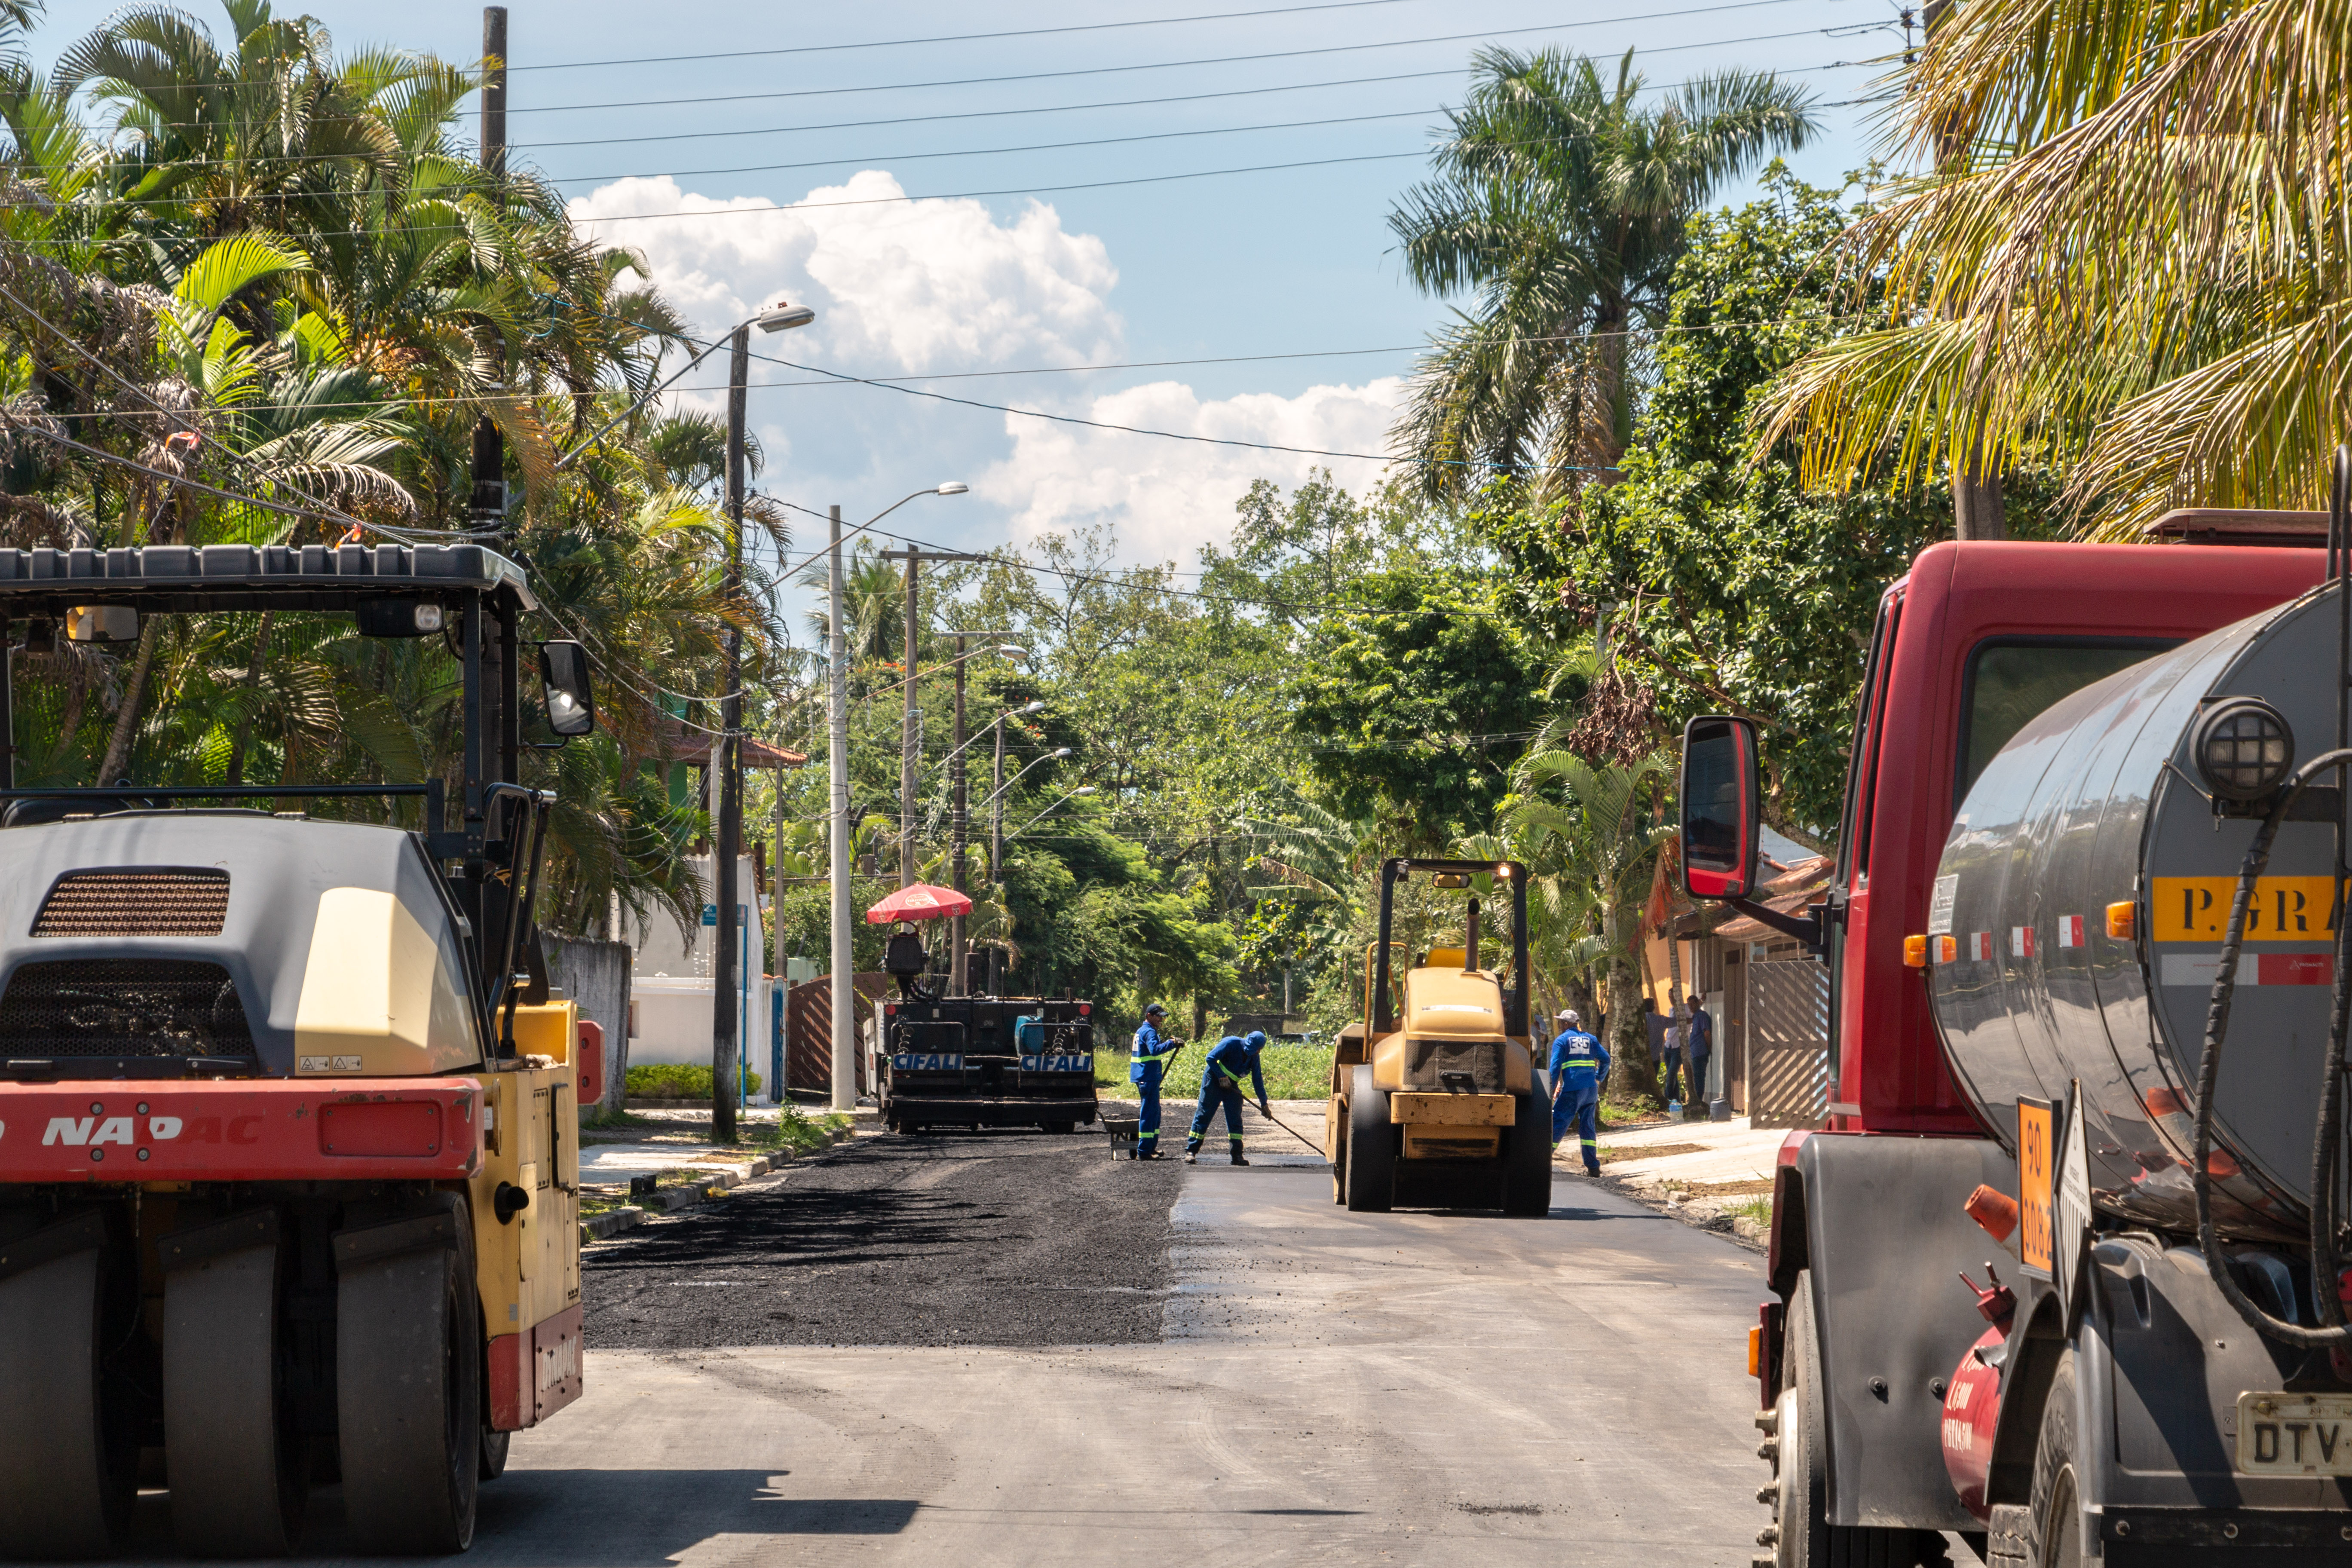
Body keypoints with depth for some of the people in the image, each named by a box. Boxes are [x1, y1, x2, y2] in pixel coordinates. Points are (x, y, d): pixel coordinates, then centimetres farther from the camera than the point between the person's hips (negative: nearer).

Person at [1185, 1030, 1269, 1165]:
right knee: (1204, 1115, -6)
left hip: (1231, 1085, 6)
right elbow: (1211, 1058, -24)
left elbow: (1258, 1081, 5)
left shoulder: (1254, 1057, -1)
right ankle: (1191, 1151, -3)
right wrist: (1222, 1077, -26)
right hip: (1213, 1081, -6)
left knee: (1235, 1119, 0)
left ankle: (1237, 1155, 3)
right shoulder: (1231, 1043, -20)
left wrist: (1264, 1104, 4)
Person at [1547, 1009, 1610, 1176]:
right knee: (1588, 1126, 11)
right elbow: (1605, 1059, 12)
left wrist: (1551, 1090, -5)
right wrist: (1599, 1079, 21)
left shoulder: (1562, 1040, 1)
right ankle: (1593, 1167, 7)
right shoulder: (1590, 1039, 14)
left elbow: (1555, 1067, -5)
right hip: (1591, 1090, 5)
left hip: (1572, 1090, -4)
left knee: (1557, 1124, -2)